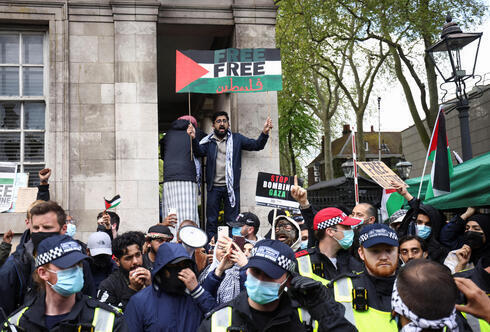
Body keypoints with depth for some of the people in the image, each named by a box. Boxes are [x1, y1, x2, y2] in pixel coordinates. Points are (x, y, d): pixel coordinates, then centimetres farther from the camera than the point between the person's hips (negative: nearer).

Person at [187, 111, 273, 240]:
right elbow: (199, 152, -10)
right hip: (214, 187, 0)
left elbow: (256, 145, 1)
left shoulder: (236, 139, 8)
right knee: (211, 221, 5)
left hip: (231, 186, 0)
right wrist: (194, 139, -30)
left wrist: (264, 132, -18)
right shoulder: (209, 141, 7)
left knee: (232, 221, 3)